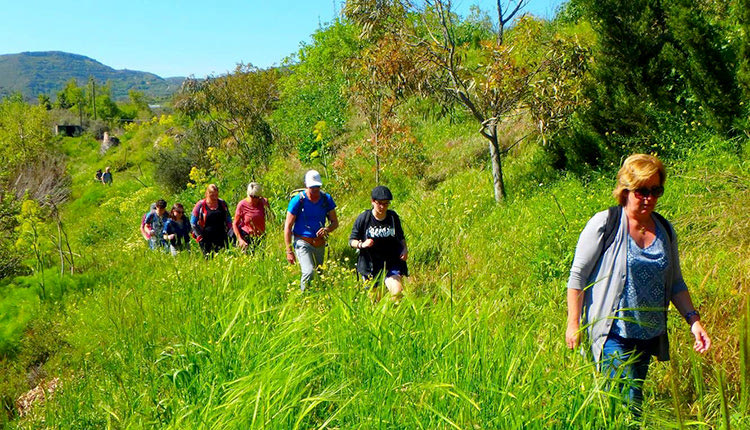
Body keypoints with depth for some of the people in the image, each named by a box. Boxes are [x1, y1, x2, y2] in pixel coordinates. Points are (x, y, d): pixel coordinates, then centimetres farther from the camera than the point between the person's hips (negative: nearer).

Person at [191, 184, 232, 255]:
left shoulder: (222, 203, 8)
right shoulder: (200, 205, -2)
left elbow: (228, 219, 19)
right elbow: (193, 223, 2)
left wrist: (228, 231, 7)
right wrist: (200, 236, -3)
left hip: (221, 238, 3)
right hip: (206, 240, -3)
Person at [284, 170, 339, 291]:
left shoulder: (326, 199, 0)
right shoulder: (298, 200, -11)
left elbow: (335, 222, 9)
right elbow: (288, 226, -7)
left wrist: (327, 229, -16)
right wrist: (289, 251, -10)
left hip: (320, 243, 5)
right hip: (303, 242, -5)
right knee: (309, 272, -22)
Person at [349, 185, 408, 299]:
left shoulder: (393, 217, 2)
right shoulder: (363, 218, -6)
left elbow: (401, 237, 18)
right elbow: (352, 240, -1)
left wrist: (404, 249, -1)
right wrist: (361, 244, -21)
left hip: (391, 263, 1)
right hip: (370, 264, -1)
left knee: (397, 292, -21)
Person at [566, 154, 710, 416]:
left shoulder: (665, 230, 7)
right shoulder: (605, 224, -10)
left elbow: (675, 283, 17)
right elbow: (578, 275, -6)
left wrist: (693, 320, 5)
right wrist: (574, 324, -9)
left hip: (649, 334, 6)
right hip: (612, 332, -6)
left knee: (635, 401, 12)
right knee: (625, 403, -13)